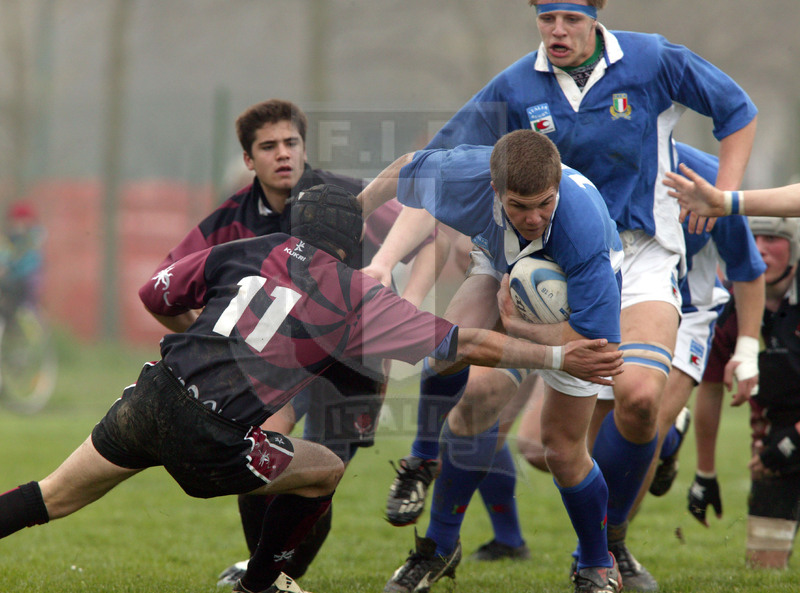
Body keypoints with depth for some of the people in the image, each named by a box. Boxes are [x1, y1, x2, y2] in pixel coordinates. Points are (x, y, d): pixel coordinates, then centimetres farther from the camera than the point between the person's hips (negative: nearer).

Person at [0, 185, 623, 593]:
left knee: (53, 497, 15)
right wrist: (559, 357, 13)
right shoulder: (356, 297, 5)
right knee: (326, 470, 19)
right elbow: (469, 345, 6)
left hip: (152, 394, 4)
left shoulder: (248, 251, 15)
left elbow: (154, 294, 22)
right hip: (213, 441, -4)